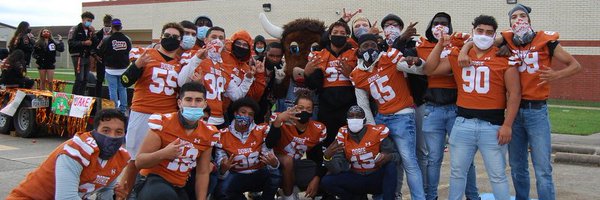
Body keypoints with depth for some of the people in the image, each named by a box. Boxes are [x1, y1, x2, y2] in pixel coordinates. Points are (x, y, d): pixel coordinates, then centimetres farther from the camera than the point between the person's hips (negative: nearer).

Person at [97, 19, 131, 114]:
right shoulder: (127, 40, -3)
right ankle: (123, 109, 14)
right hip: (123, 69, 4)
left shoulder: (107, 40, -13)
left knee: (113, 89, 2)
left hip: (111, 69, -3)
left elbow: (100, 52, -5)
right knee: (123, 89, 12)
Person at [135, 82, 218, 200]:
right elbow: (139, 162, -13)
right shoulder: (162, 123, -13)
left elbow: (202, 173, 9)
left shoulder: (209, 134, 2)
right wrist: (162, 154, -32)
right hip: (154, 180, -5)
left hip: (179, 188, 5)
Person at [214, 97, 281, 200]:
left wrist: (273, 163, -38)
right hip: (237, 176, 0)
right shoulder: (223, 135, -9)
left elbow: (269, 155, -14)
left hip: (259, 175, 1)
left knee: (274, 172, -31)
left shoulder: (262, 131, -8)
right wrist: (223, 168, -34)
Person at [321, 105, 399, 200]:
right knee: (326, 181, -16)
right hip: (356, 180, 3)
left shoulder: (377, 132, -13)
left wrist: (388, 157, -34)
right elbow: (337, 169, -12)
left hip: (377, 179, -2)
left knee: (391, 166, -31)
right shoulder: (342, 136, -6)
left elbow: (396, 155, -9)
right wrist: (328, 157, -33)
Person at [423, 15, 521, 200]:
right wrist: (440, 45, 2)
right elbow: (429, 70, 11)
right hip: (463, 123, 4)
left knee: (497, 175, 4)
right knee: (457, 172, 14)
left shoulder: (504, 58, -2)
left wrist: (507, 125, -9)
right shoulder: (457, 56, 9)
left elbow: (514, 93, -4)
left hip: (492, 125, -3)